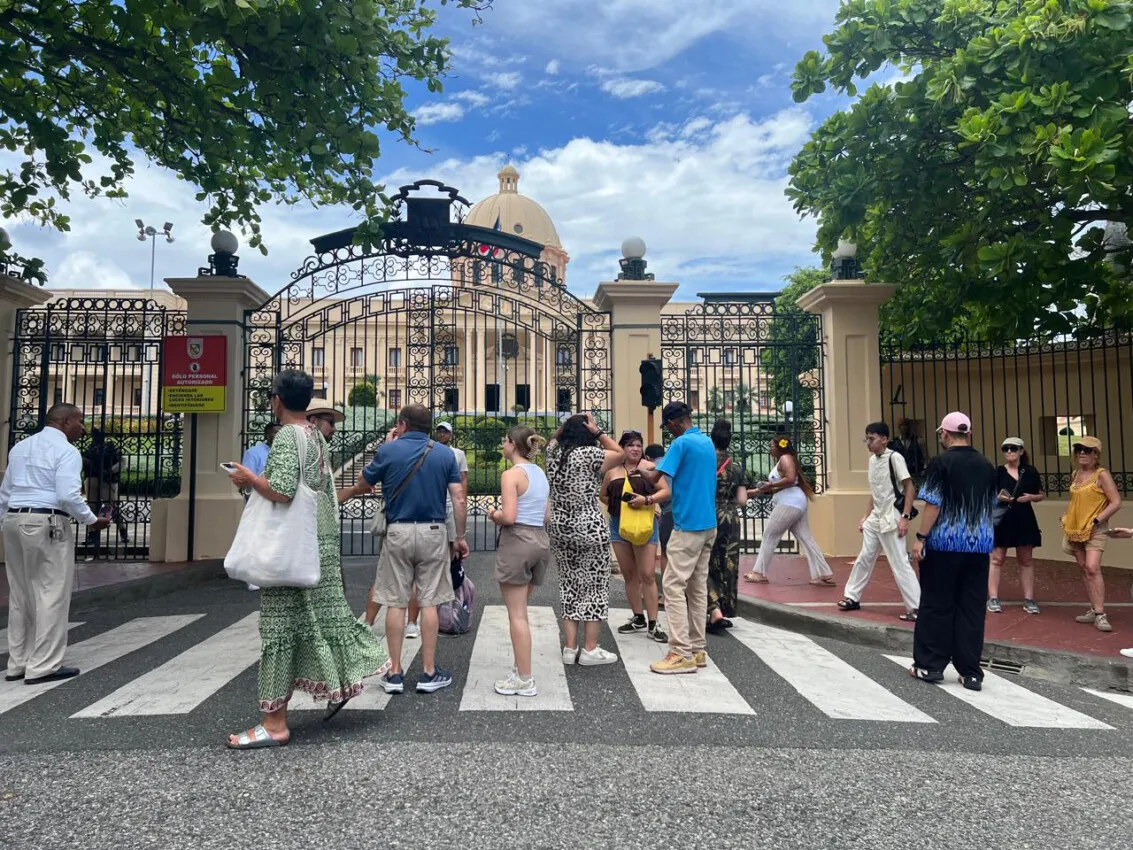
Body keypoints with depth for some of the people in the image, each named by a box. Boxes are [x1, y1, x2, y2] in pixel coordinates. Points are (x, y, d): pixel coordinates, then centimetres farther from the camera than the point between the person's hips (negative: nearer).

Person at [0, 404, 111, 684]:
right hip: (46, 524, -8)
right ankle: (43, 666, 1)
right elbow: (68, 495, -20)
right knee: (51, 595, -1)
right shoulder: (65, 450, -9)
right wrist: (92, 520, -8)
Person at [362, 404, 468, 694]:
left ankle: (395, 673, 12)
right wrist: (460, 537, 7)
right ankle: (430, 673, 9)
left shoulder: (388, 450, -3)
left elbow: (364, 481, 12)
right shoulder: (445, 453, 1)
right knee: (429, 602, 5)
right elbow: (459, 499, -2)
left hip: (398, 532, -1)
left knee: (395, 603, 6)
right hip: (433, 532, 1)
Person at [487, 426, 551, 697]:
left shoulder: (512, 474, -11)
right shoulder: (540, 474, 12)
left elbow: (509, 517, -19)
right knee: (520, 611, 18)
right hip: (540, 541, 8)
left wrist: (493, 515, 1)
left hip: (516, 542, -8)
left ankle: (525, 680, 5)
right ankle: (522, 669, 23)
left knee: (517, 615, 0)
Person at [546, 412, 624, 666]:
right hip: (589, 529, -6)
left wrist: (568, 423, 14)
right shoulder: (590, 454, -12)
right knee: (595, 586, 5)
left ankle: (570, 648, 15)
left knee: (569, 585, 12)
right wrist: (598, 431, 1)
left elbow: (554, 438, 28)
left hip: (559, 529, 6)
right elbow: (620, 453, 1)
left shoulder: (554, 452, 4)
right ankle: (590, 650, 9)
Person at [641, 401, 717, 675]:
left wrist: (641, 471, 5)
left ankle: (682, 654, -8)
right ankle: (698, 650, 14)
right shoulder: (708, 443, 14)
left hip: (688, 525, -9)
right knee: (698, 587, 10)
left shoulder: (681, 443, -12)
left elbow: (656, 478, -17)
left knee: (674, 586, -6)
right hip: (709, 524, 9)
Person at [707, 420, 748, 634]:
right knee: (727, 567, 10)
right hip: (730, 522, 3)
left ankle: (715, 611, -12)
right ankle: (724, 610, 17)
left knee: (706, 566, 3)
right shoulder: (737, 468, 2)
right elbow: (742, 500, 0)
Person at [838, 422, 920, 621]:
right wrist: (866, 516, 18)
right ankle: (852, 597, 28)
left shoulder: (894, 458, -13)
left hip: (891, 519, -8)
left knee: (899, 563, -7)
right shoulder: (872, 460, 10)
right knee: (864, 559, 16)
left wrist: (905, 517, -19)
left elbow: (909, 488, -14)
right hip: (875, 518, 8)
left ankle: (916, 607, -1)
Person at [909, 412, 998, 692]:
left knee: (937, 605, 5)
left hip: (945, 542, -5)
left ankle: (930, 665, 11)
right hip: (980, 543, 5)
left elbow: (933, 504, -14)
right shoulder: (986, 466, 8)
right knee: (972, 608, 7)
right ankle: (971, 672, 10)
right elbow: (991, 507, 16)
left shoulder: (941, 462, -10)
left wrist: (921, 537, -10)